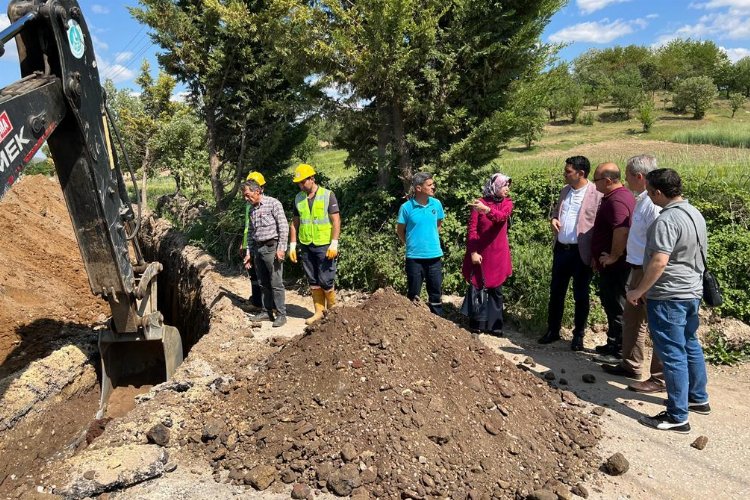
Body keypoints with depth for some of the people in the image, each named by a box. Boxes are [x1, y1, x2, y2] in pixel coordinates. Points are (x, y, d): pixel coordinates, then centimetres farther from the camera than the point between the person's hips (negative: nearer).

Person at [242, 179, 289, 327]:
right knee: (263, 283, 12)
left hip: (271, 247, -7)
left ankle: (281, 314, 2)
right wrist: (249, 253, 17)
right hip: (257, 249, 7)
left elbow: (284, 227, -12)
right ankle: (267, 312, 21)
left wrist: (281, 248, -16)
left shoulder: (273, 203, -8)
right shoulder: (252, 209, 14)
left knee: (276, 283, -4)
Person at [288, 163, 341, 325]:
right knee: (313, 281, 9)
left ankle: (332, 310, 16)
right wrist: (292, 245, 8)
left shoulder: (328, 195, -6)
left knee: (325, 280, -4)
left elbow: (336, 221, -8)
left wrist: (334, 244, -15)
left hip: (324, 246, -5)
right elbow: (294, 223, 13)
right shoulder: (298, 198, 8)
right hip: (306, 246, 5)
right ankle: (319, 311, 19)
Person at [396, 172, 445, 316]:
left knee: (436, 292, 11)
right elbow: (400, 230, 2)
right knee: (413, 294, 9)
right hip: (414, 257, -3)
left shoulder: (436, 204, -1)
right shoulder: (406, 207, -11)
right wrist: (412, 244, 8)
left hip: (434, 255, 3)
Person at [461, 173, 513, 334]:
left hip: (498, 254, 2)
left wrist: (486, 209, -39)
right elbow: (471, 229, -8)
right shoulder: (479, 203, -6)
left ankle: (495, 325, 16)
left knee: (496, 290, 8)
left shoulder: (507, 203, 1)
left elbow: (502, 217, -21)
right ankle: (476, 323, 19)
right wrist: (473, 252, -15)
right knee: (477, 288, 6)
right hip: (480, 253, -2)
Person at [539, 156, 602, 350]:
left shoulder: (597, 194, -12)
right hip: (561, 248, 6)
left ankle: (578, 335, 22)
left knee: (580, 295, 8)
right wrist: (553, 218, 0)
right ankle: (553, 330, 26)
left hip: (581, 252, -6)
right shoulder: (565, 191, 9)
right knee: (556, 291, 13)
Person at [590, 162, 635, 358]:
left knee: (616, 305, -1)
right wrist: (597, 256, 22)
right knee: (611, 303, 18)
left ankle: (618, 350, 9)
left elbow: (621, 231, -34)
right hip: (611, 263, 11)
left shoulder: (616, 200, -21)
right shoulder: (623, 194, 15)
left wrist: (613, 257, -22)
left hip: (614, 265, -11)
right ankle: (613, 344, 29)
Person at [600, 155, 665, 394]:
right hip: (638, 270, 10)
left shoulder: (653, 204, -21)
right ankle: (631, 365, 36)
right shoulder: (641, 200, 9)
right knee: (631, 318, 20)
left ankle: (659, 378, 13)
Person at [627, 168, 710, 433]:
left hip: (668, 297, -10)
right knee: (691, 346, 22)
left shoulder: (667, 220, -23)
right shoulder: (695, 214, 8)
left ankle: (677, 416, 7)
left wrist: (639, 291, -17)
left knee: (673, 354, -2)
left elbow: (659, 262, -28)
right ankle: (698, 398, 37)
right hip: (693, 291, 10)